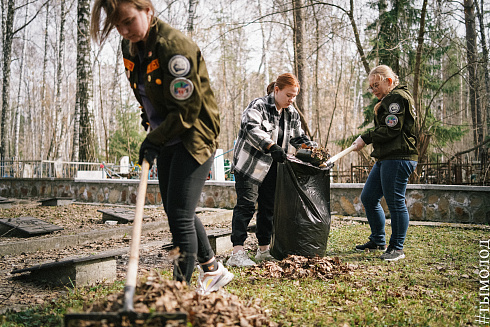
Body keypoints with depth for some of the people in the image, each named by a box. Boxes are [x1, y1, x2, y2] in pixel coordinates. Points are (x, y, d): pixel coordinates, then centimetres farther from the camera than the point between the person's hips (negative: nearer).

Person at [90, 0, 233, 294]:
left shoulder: (175, 47, -23)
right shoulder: (130, 47, 4)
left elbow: (187, 111, -22)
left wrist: (154, 140, -17)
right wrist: (153, 134, 10)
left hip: (194, 139, -9)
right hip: (166, 140, 9)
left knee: (180, 217, -9)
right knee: (177, 213, 13)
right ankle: (213, 270, 30)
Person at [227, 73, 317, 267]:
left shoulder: (292, 114, 10)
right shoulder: (258, 106, -13)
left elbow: (298, 138, 18)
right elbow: (252, 128, -31)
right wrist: (272, 146, -43)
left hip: (272, 168, 7)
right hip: (250, 164, -7)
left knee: (269, 208, 9)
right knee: (246, 206, -10)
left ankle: (264, 250, 21)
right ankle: (237, 253, -10)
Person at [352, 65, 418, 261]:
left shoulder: (398, 97, -8)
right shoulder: (388, 100, 24)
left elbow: (391, 130, -16)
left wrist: (365, 139, -9)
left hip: (398, 158, -11)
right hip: (385, 158, 11)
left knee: (395, 202, -5)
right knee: (368, 198, 12)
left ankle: (397, 248, 6)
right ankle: (378, 241, 24)